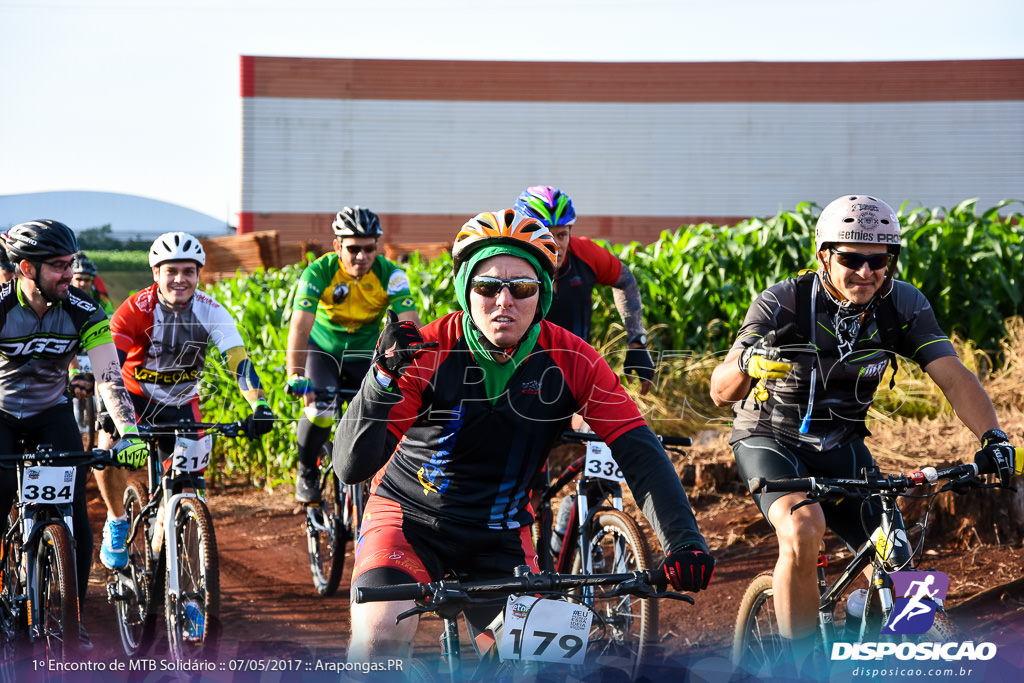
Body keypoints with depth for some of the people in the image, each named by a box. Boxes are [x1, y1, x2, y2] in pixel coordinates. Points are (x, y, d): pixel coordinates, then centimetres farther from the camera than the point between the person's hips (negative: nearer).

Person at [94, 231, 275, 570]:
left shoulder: (211, 312, -18)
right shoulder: (136, 310, -24)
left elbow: (239, 360, -26)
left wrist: (259, 406, -41)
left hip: (181, 404, 3)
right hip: (135, 396, -3)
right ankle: (117, 523, -6)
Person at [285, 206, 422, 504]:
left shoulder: (390, 275, -19)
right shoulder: (319, 272, -23)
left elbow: (411, 325, -27)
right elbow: (300, 326, -32)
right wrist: (295, 376, -46)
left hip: (365, 355, 2)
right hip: (323, 351, -2)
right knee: (320, 412, -27)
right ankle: (307, 472, 2)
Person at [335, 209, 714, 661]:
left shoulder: (572, 363, -14)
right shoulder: (427, 354, -22)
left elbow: (640, 454, -17)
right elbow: (352, 467, -27)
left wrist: (683, 542, -33)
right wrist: (383, 379, -43)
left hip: (500, 538, 3)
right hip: (410, 518, -3)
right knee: (381, 637, -28)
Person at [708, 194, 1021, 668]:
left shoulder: (903, 305, -14)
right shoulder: (782, 304, -23)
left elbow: (953, 377, -19)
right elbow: (720, 391, -29)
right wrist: (747, 365, -53)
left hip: (841, 446, 4)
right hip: (771, 438, -4)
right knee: (803, 529, -33)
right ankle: (798, 663, -19)